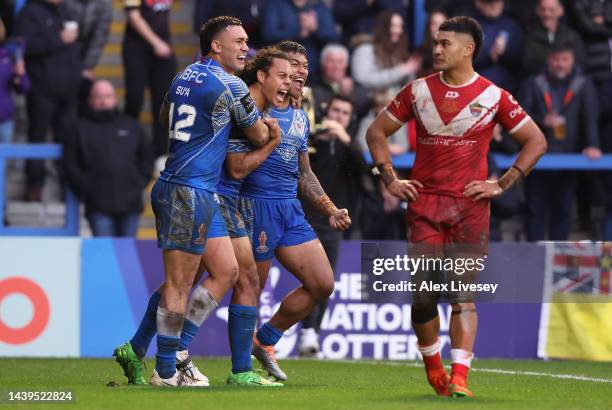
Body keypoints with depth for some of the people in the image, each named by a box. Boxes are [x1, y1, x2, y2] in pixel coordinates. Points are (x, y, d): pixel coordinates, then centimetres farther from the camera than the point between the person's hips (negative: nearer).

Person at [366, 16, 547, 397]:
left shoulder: (493, 96, 1)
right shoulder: (418, 91, 7)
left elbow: (536, 141, 7)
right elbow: (377, 131, 17)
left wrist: (502, 185, 0)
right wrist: (390, 179, 6)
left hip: (470, 207, -2)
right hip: (424, 203, 2)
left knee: (463, 294, -7)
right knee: (424, 293, -1)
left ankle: (459, 377, -9)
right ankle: (433, 365, 19)